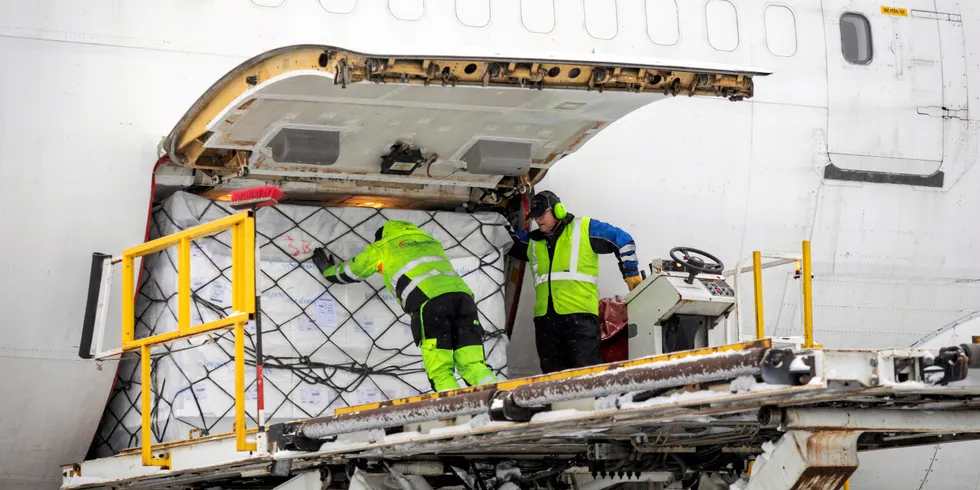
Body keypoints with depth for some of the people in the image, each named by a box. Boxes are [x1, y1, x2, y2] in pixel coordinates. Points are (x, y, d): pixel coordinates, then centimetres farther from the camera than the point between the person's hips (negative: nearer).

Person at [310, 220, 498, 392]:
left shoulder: (381, 248, 25)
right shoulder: (432, 242, 38)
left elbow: (349, 272, 40)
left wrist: (328, 270, 62)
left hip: (430, 301, -4)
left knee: (440, 371, -7)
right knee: (472, 364, -2)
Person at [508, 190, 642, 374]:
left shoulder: (585, 228, 7)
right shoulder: (532, 241, 21)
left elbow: (623, 241, 12)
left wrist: (631, 274, 11)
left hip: (580, 314, -5)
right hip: (545, 317, 6)